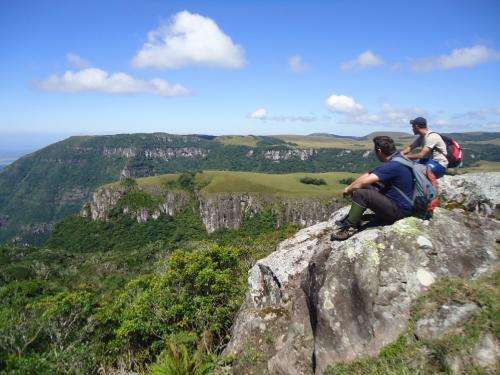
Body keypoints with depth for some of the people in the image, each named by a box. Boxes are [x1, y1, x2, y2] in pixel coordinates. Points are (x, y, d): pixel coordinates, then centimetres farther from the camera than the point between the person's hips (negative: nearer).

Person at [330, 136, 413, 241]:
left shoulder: (393, 165, -25)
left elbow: (364, 182, -28)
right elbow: (369, 175, 8)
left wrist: (348, 189, -10)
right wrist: (351, 187, 1)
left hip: (399, 210, -10)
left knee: (360, 194, -21)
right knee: (365, 189, 12)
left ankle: (350, 227, -5)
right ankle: (351, 219, 11)